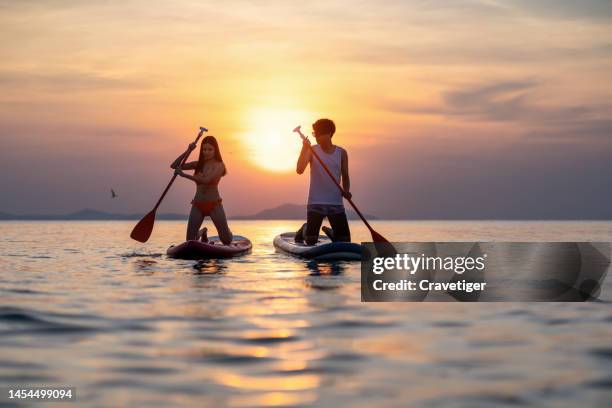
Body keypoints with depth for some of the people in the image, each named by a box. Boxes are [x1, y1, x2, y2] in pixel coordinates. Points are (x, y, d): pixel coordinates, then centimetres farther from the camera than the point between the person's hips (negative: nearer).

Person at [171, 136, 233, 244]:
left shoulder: (219, 165, -5)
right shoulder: (198, 164, 9)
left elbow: (206, 180, -21)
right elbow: (174, 166, 4)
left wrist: (184, 175, -22)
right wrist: (188, 151, -6)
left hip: (214, 204, -3)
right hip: (198, 205, 3)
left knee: (227, 241, -2)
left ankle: (227, 233, 36)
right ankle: (202, 233, 35)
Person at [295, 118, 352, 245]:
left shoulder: (341, 153, 4)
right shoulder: (312, 150, -1)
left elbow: (345, 177, 12)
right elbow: (299, 170, -15)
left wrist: (346, 191, -8)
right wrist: (304, 149, -25)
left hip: (336, 203, 2)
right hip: (316, 203, -2)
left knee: (344, 241, -1)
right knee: (311, 241, -3)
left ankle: (330, 232, 32)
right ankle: (305, 230, 32)